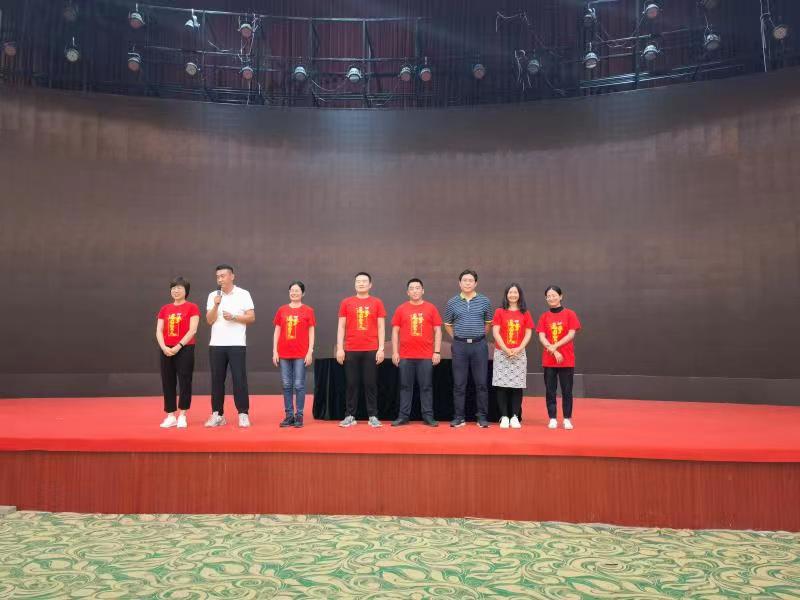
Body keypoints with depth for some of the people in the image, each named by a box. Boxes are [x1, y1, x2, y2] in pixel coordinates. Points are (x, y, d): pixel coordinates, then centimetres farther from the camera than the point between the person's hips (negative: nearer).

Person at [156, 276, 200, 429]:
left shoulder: (192, 307, -2)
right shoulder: (164, 309, 12)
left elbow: (192, 330, -10)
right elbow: (159, 331, 6)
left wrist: (179, 346, -16)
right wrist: (164, 347, -10)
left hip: (185, 349, -4)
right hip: (167, 351, 5)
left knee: (184, 382, -2)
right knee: (168, 383, 6)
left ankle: (182, 416, 8)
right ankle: (170, 416, 14)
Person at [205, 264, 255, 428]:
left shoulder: (243, 294, 1)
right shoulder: (213, 296, 9)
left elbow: (251, 317, -2)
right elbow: (210, 320, 1)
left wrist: (234, 317, -14)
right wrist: (216, 305, -12)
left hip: (237, 344, -3)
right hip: (216, 344, 3)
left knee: (239, 379, -3)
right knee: (217, 380, 6)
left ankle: (243, 414, 4)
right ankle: (217, 414, 15)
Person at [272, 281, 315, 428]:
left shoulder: (308, 310, 1)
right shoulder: (282, 310, 8)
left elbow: (311, 332, 1)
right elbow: (277, 331, 10)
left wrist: (310, 351, -6)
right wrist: (275, 351, 4)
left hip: (301, 354, -3)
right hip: (284, 354, 3)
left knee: (299, 385, 0)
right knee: (286, 386, 6)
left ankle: (299, 416, 8)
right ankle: (289, 415, 14)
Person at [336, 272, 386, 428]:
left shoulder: (377, 302, 5)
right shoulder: (346, 303, 7)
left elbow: (381, 327, 4)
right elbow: (341, 326, 7)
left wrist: (381, 348, -3)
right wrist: (339, 348, 0)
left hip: (371, 350, -1)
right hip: (351, 350, 1)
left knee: (371, 383, 3)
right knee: (352, 384, 5)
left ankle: (373, 416, 10)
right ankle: (350, 416, 13)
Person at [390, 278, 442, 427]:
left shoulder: (431, 308, 4)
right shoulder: (401, 309, 5)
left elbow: (437, 331, 4)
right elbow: (395, 331, 7)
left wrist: (437, 352, -2)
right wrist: (394, 352, 1)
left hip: (426, 356, -1)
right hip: (405, 356, 1)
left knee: (426, 386, 4)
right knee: (405, 386, 6)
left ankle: (428, 416, 11)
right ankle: (403, 416, 12)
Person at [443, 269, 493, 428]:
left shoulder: (484, 301, 4)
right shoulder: (452, 303, 5)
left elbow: (488, 323, 15)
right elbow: (447, 324, 15)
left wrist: (479, 336, 11)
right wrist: (457, 338, 10)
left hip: (479, 345, 0)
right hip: (459, 345, 0)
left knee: (481, 383, 2)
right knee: (459, 384, 4)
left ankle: (482, 417, 12)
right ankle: (459, 417, 12)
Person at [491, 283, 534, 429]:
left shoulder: (525, 313, 8)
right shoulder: (500, 312, 5)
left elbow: (528, 334, 4)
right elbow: (495, 332, -2)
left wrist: (519, 349, -10)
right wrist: (506, 349, -11)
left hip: (519, 354, 1)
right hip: (501, 353, -1)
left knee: (517, 386, -1)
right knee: (502, 386, -3)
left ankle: (515, 417, 5)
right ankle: (504, 417, 2)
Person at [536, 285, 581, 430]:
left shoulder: (570, 314, 1)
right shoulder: (544, 316, 7)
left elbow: (571, 334, -7)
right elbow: (541, 337, -1)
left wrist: (555, 346, -16)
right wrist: (554, 351, -14)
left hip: (567, 359, -2)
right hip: (548, 360, 2)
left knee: (566, 390, 2)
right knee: (550, 390, 5)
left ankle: (567, 419, 11)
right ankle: (552, 419, 12)